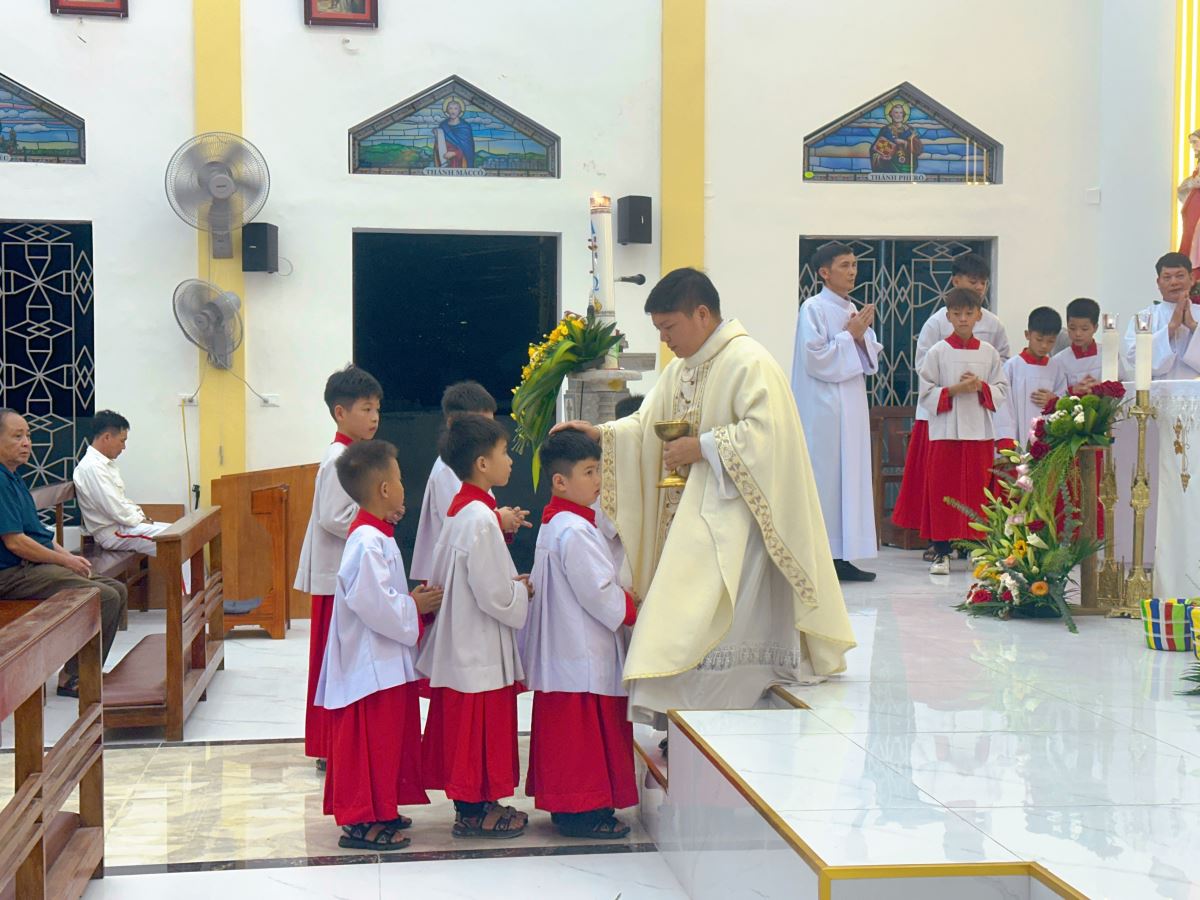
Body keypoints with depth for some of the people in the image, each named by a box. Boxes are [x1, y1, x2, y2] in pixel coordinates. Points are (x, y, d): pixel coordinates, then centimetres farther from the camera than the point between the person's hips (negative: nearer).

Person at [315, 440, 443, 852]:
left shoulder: (376, 536, 14)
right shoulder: (367, 542, -20)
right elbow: (371, 603, -26)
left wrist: (413, 600, 6)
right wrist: (414, 606, -14)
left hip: (386, 662, 11)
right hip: (370, 663, -11)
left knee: (389, 738, 17)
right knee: (367, 742, -4)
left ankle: (378, 810, 27)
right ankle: (360, 822, 3)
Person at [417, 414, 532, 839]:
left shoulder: (460, 510, 8)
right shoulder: (480, 520, -23)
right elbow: (495, 596, -25)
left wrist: (513, 582, 11)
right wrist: (524, 592, -5)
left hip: (461, 641, 10)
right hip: (479, 645, -10)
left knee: (465, 726, 16)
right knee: (479, 727, 1)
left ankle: (470, 803, 26)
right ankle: (473, 811, 10)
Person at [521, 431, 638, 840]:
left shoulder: (554, 525, 14)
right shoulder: (575, 532, -19)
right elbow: (599, 592, -20)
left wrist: (625, 603, 14)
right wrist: (633, 611, -5)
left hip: (562, 652, 11)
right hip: (583, 655, -11)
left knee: (564, 728, 14)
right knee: (584, 731, -4)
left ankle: (566, 804, 22)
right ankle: (582, 810, 2)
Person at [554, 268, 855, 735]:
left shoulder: (748, 362, -12)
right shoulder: (681, 369, 16)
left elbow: (766, 432, -21)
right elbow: (646, 424, 15)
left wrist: (702, 447, -19)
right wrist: (601, 434, -1)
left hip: (730, 517, -9)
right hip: (690, 516, 9)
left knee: (703, 625, -14)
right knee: (683, 622, 7)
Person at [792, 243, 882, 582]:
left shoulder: (853, 309, 15)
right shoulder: (813, 309, -8)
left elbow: (869, 360, 17)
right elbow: (815, 358, -16)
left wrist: (862, 336, -2)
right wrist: (849, 335, -11)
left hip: (851, 407, 8)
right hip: (823, 410, -8)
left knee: (851, 477, 7)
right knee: (823, 479, -7)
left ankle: (842, 556, 11)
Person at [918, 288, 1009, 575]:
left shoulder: (989, 353, 7)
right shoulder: (938, 352, 1)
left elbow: (1002, 392, 8)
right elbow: (926, 393, -2)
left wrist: (982, 387, -10)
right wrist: (955, 390, -14)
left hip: (980, 432, 2)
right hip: (946, 431, -2)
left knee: (978, 492, 4)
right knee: (942, 490, -2)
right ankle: (941, 552, 3)